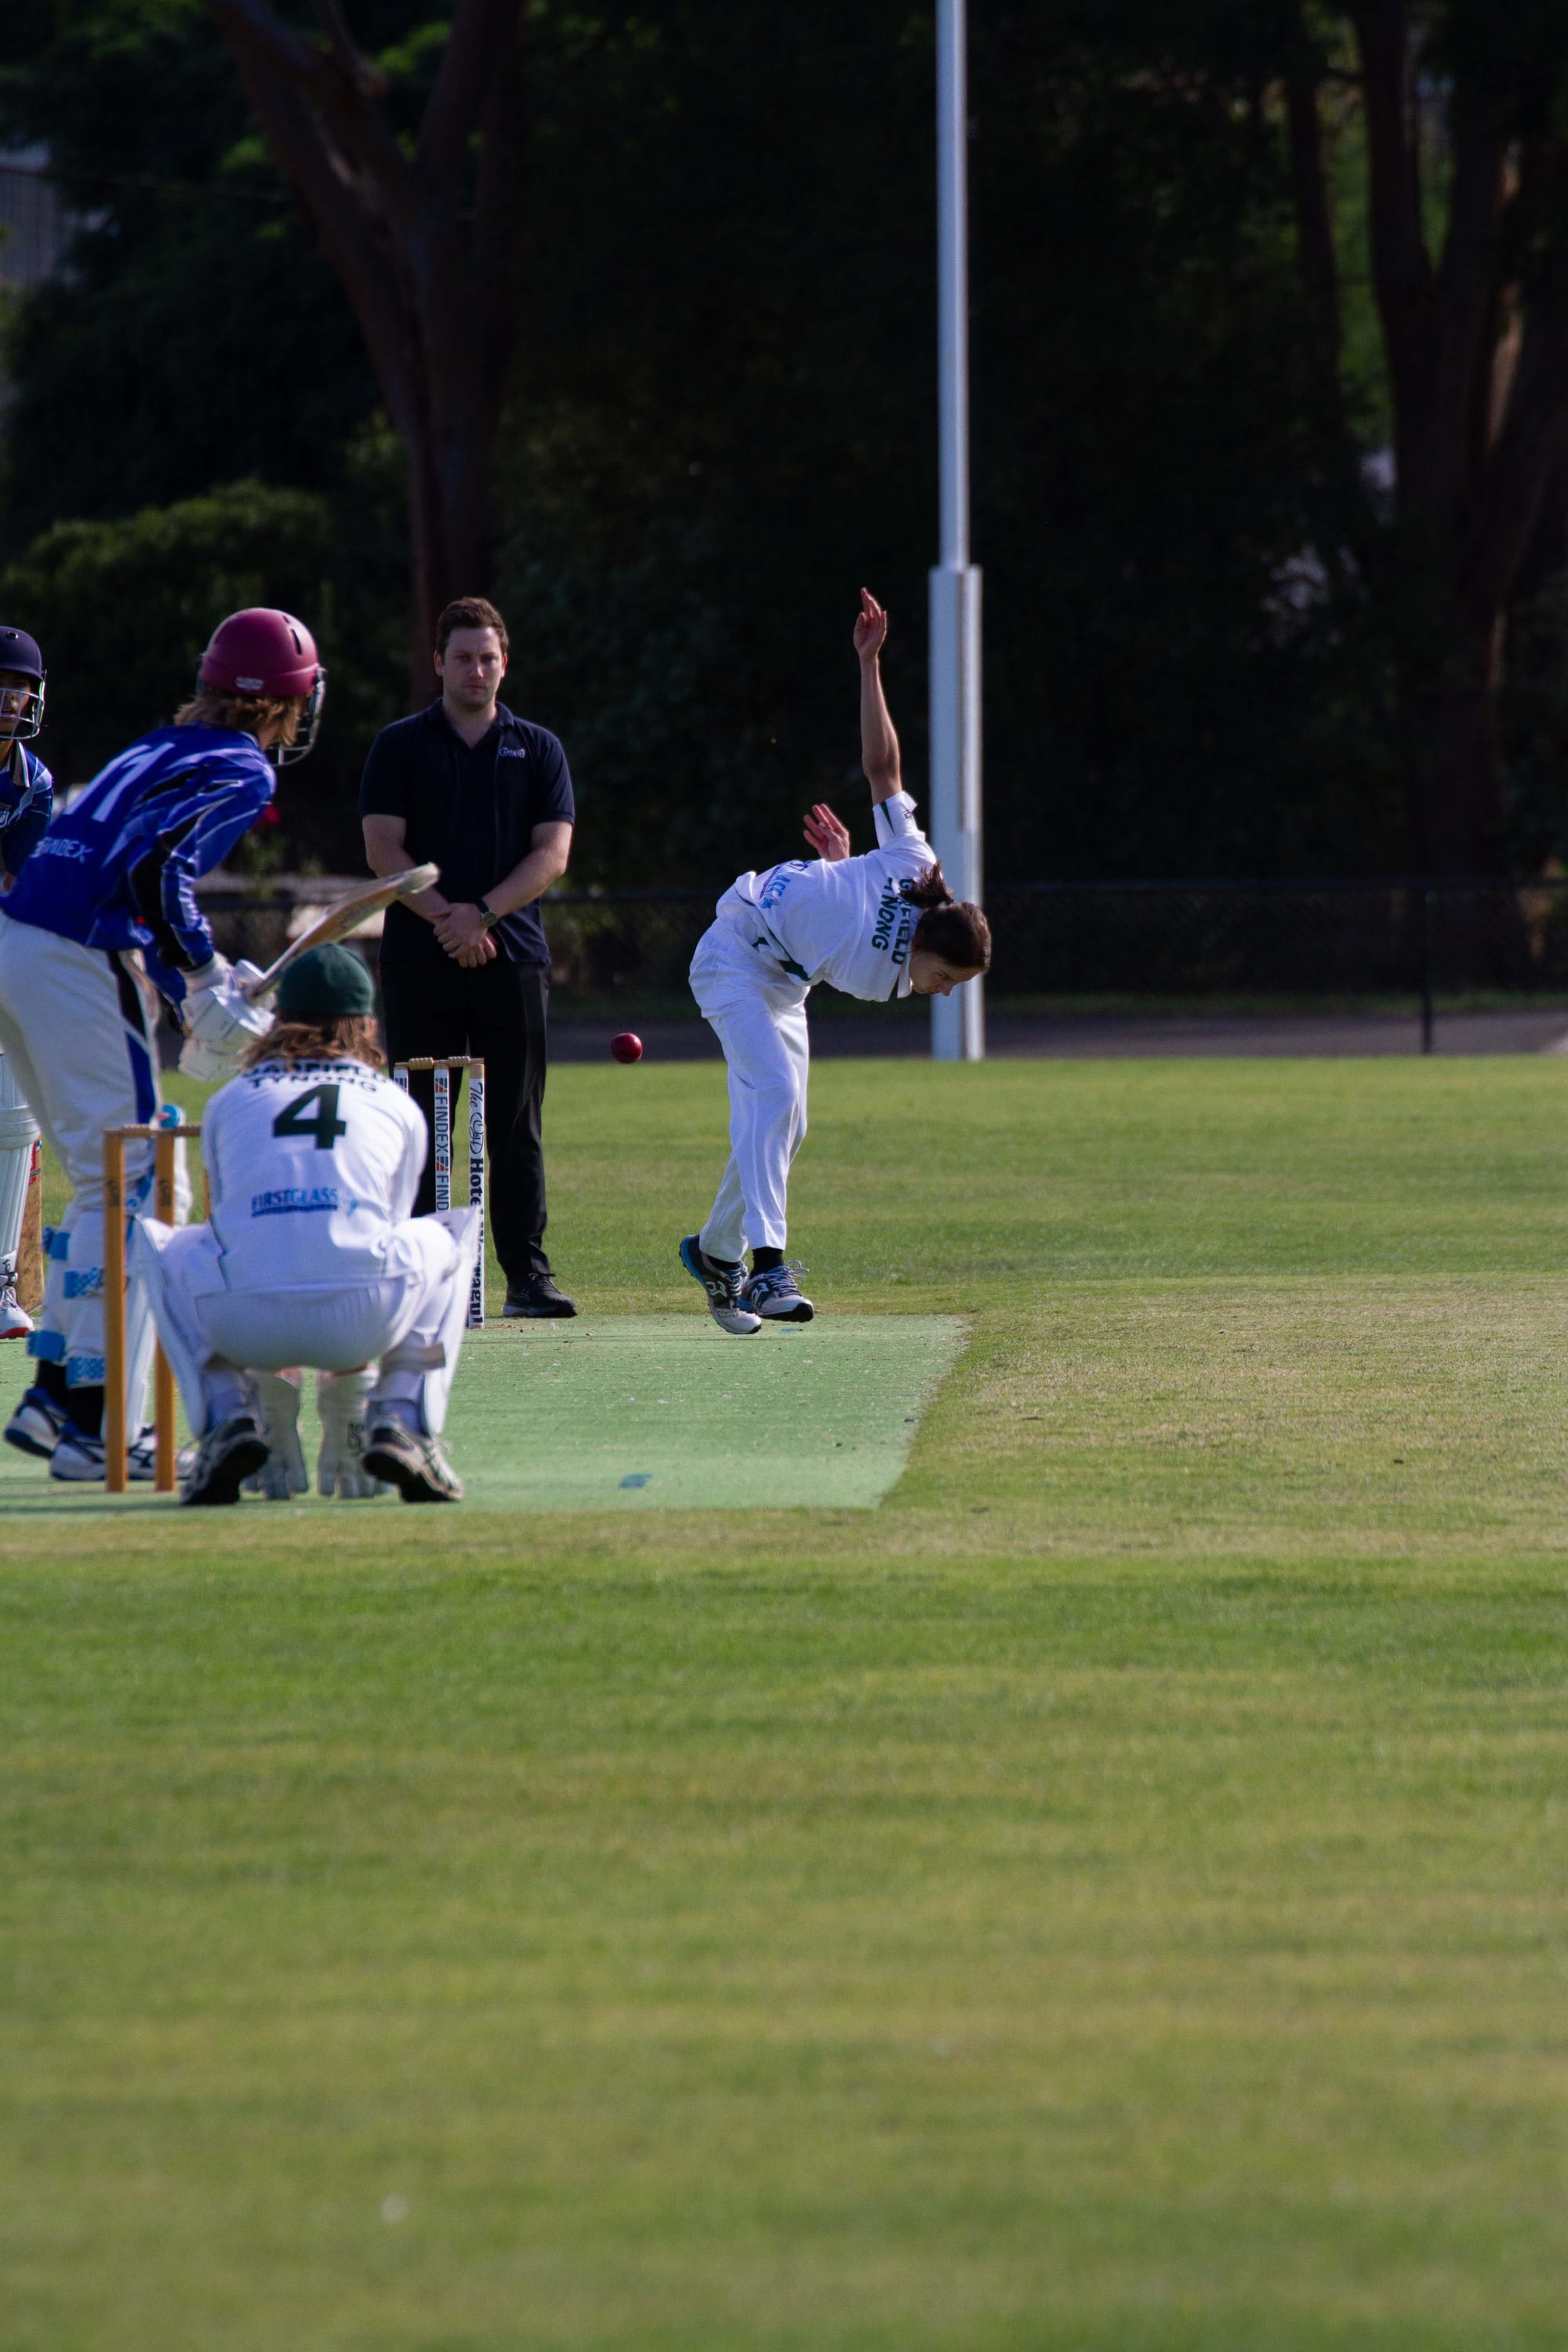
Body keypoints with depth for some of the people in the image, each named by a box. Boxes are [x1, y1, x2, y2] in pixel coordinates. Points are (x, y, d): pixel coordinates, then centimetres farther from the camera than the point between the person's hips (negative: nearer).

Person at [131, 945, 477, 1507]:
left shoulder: (228, 1101, 27)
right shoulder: (397, 1107, 26)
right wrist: (342, 1372, 52)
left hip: (244, 1323, 0)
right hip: (363, 1321, 0)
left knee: (153, 1238, 33)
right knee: (458, 1230, 31)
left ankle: (228, 1422, 12)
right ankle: (402, 1428, 13)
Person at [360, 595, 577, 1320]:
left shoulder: (537, 750, 12)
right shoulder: (400, 746, 9)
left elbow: (552, 854, 2)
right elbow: (384, 850, 0)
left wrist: (483, 914, -12)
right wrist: (445, 918, -13)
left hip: (512, 955, 1)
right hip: (419, 960, -1)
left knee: (516, 1129, -1)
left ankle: (527, 1274, 0)